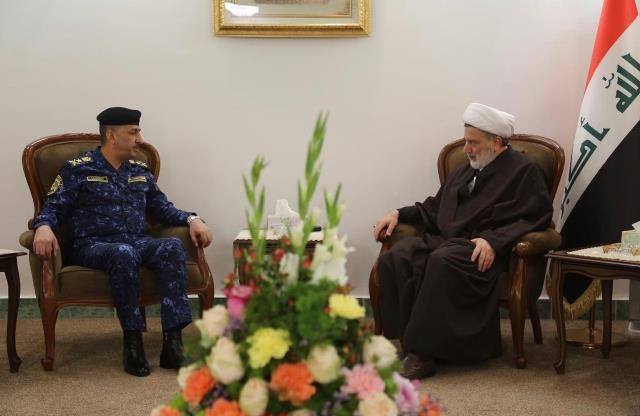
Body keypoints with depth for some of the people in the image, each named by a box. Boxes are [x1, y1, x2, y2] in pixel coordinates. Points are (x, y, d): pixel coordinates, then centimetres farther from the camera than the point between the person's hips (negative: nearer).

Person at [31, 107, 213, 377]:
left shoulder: (141, 171, 22)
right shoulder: (77, 169, 7)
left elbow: (162, 208, 24)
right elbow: (53, 208, 3)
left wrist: (192, 219, 5)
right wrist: (44, 227, -21)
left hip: (138, 243, 4)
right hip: (93, 245, -4)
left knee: (172, 247, -30)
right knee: (124, 254, -41)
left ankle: (173, 342, -37)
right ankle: (132, 341, -31)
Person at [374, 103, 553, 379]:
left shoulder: (523, 171, 6)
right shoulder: (464, 172, 29)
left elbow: (533, 218, -7)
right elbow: (433, 208, 34)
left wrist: (493, 240, -21)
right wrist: (399, 214, 17)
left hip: (482, 249, -7)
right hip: (444, 239, 7)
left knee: (442, 262, -39)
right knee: (395, 258, -23)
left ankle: (422, 352, -35)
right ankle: (400, 337, -25)